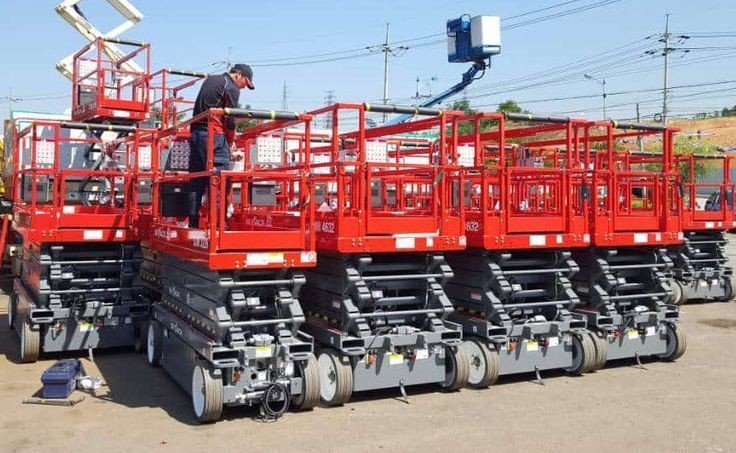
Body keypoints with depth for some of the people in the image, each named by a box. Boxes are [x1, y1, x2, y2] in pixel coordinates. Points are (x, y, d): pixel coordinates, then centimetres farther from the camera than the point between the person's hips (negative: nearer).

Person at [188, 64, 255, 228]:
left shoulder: (209, 80, 21)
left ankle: (193, 221, 9)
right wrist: (231, 141, 7)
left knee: (196, 180, 9)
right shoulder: (232, 88, -4)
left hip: (195, 132, 8)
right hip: (214, 135, -8)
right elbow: (229, 119, -8)